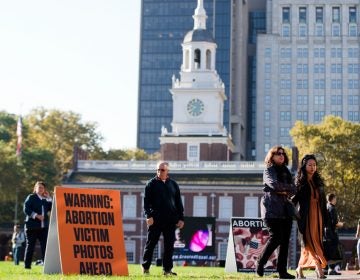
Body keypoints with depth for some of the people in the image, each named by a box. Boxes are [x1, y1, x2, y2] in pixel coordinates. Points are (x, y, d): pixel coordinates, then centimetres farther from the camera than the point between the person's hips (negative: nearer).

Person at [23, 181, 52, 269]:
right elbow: (26, 210, -8)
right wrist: (36, 215, -17)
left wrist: (49, 198, 3)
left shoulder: (45, 199, 17)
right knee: (30, 245, 0)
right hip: (32, 226, -4)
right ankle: (27, 265, 5)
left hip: (44, 226, 4)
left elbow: (51, 208, 8)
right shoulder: (31, 197, 2)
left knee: (45, 245, -1)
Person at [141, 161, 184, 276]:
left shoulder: (173, 184, 12)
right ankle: (145, 267, 12)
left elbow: (178, 202, 13)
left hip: (170, 220, 3)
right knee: (150, 244, 3)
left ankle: (167, 269, 8)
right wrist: (148, 216, -13)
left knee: (169, 246, 3)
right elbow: (146, 201, -2)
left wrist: (181, 218, 7)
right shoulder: (151, 184, 3)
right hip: (155, 219, -2)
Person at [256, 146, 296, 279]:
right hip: (273, 209, -6)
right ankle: (259, 264, 2)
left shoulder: (286, 171, 20)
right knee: (276, 237, -14)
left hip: (286, 209, 6)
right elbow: (274, 184, -16)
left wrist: (285, 191, -11)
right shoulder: (269, 170, 3)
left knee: (285, 240, 0)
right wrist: (289, 187, -6)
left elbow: (294, 189, 9)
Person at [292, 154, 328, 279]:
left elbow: (323, 201, 16)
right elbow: (294, 199, -4)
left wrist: (325, 218, 11)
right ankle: (319, 267, -23)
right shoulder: (300, 182, 4)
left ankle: (300, 269, 11)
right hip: (305, 216, -5)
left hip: (318, 216, 5)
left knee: (308, 244, 3)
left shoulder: (318, 182, 16)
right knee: (310, 241, -12)